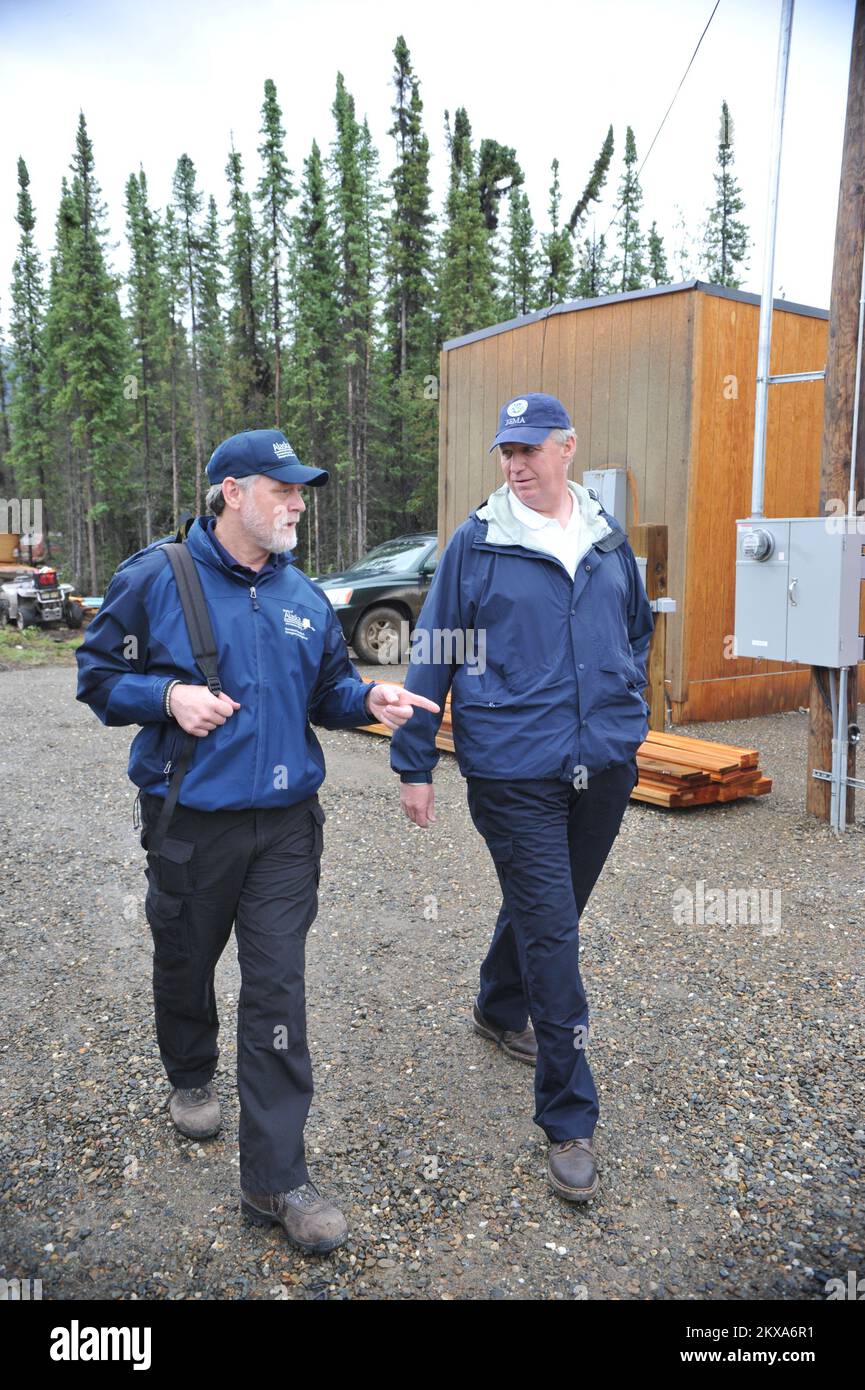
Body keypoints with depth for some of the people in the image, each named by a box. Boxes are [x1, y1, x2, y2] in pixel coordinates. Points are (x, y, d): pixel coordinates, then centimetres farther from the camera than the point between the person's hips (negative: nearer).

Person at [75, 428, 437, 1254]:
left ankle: (275, 1178, 10)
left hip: (285, 825, 2)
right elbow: (97, 672, -1)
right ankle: (191, 1078, 51)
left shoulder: (303, 595, 6)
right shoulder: (156, 579, -7)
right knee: (185, 965, 19)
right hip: (190, 823, -2)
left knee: (277, 993, 0)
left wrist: (368, 699, -8)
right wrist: (168, 695, -18)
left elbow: (327, 689, 13)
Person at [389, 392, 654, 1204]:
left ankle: (498, 1010, 50)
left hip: (601, 769, 5)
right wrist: (413, 763, -2)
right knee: (551, 934, -5)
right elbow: (431, 656, -2)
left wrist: (626, 718, 16)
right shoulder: (476, 543, -5)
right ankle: (569, 1122, 9)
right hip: (514, 773, -5)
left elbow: (637, 630, 23)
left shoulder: (608, 541, 8)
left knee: (545, 906, 21)